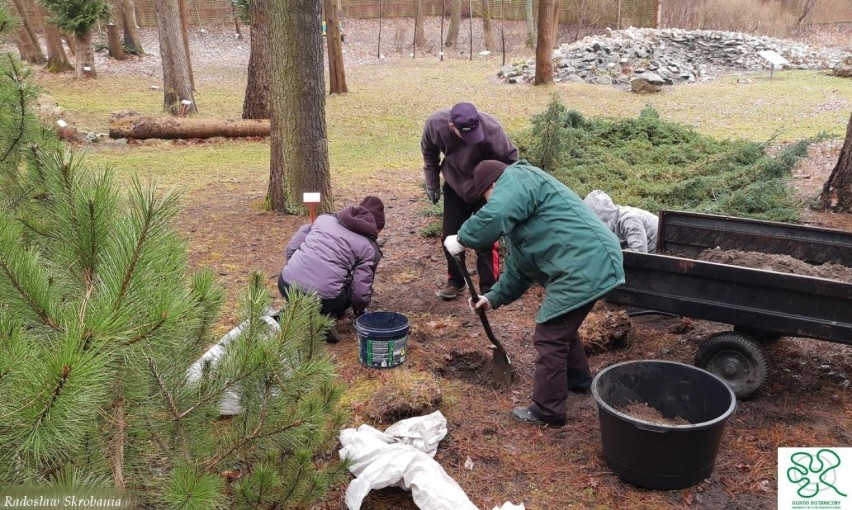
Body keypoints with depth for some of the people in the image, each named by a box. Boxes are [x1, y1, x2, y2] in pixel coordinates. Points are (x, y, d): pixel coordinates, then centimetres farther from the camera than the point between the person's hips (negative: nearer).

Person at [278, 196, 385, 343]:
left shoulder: (325, 218, 19)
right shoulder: (369, 248, 7)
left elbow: (291, 247, 17)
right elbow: (361, 294, 3)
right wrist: (360, 311, 25)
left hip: (286, 284, 5)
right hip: (321, 299, -5)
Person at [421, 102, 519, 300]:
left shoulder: (491, 128, -35)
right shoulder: (435, 124, -26)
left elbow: (510, 158, -18)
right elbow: (429, 152, -2)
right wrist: (432, 183, 3)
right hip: (454, 186, 3)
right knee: (450, 235, 8)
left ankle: (489, 288, 11)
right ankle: (455, 281, 28)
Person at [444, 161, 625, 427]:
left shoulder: (516, 178, -5)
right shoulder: (517, 197, 27)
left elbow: (494, 217, -26)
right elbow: (518, 268, 28)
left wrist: (461, 240, -11)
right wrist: (494, 297, 26)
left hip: (583, 267, -11)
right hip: (590, 264, 11)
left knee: (549, 337, -2)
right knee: (562, 327, 28)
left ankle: (547, 411, 10)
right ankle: (578, 379, 47)